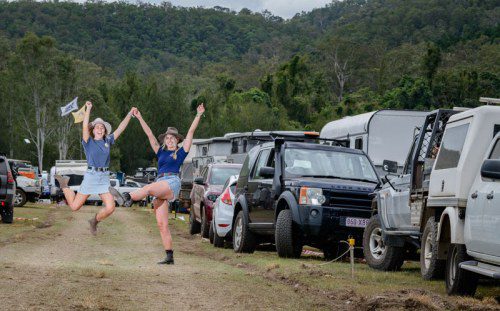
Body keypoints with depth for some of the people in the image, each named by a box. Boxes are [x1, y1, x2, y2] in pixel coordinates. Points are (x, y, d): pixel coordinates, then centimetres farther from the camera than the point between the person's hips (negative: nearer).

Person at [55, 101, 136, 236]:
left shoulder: (107, 142, 12)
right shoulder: (88, 142, 1)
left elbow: (121, 128, 13)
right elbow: (85, 127, -14)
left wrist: (130, 114, 9)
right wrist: (88, 109, -21)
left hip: (104, 178, 3)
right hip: (91, 176, -3)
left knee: (110, 208, -13)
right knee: (75, 206, 2)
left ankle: (95, 221, 19)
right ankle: (64, 184, 31)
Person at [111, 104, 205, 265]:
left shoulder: (181, 152, 13)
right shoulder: (161, 152, 26)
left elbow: (191, 132, 8)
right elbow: (149, 135, 24)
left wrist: (198, 115, 2)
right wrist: (139, 118, 20)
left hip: (172, 183, -6)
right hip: (160, 187, 6)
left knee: (149, 188, -34)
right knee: (162, 225, -4)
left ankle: (126, 198, -59)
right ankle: (169, 257, -4)